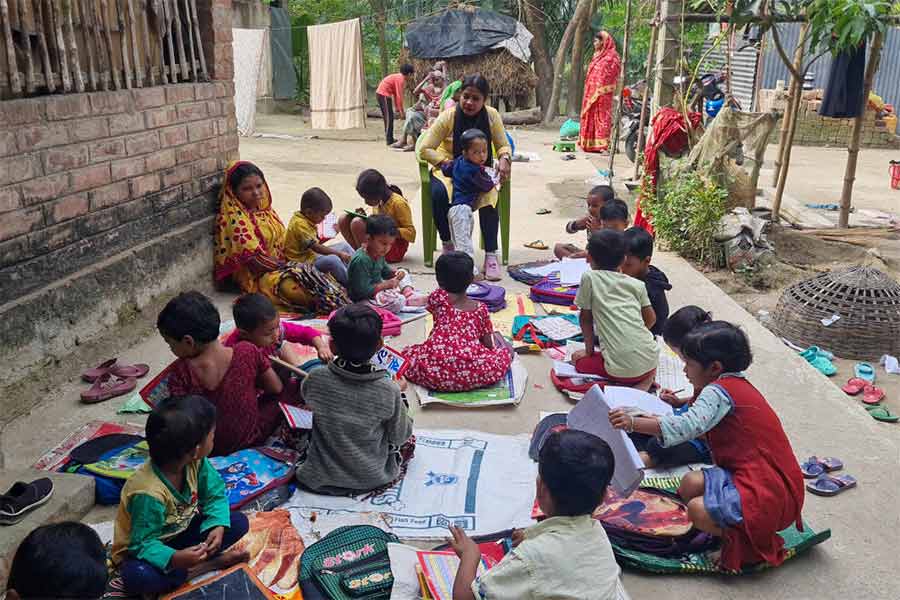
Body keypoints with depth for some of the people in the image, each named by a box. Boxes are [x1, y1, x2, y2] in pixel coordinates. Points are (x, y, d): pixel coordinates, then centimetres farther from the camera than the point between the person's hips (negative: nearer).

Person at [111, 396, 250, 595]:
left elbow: (215, 494, -6)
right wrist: (174, 559, -47)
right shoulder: (149, 493, -36)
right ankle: (210, 564, -20)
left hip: (181, 531, 5)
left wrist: (218, 526, -24)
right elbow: (144, 544, -29)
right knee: (138, 577, -38)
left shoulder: (196, 462, -18)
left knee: (239, 522, -10)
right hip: (141, 548, -5)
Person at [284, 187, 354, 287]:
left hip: (312, 253, 11)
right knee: (333, 260, -34)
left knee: (344, 245, 7)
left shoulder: (305, 219, 8)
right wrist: (339, 253, -25)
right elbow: (315, 247, -25)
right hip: (303, 260, -11)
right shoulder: (300, 224, -23)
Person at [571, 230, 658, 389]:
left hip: (620, 369, -5)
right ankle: (645, 382, 10)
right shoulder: (637, 284, 11)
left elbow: (585, 318, 8)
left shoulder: (589, 278, 1)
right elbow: (651, 319, 15)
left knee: (577, 358, 21)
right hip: (650, 361, 5)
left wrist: (589, 351, 20)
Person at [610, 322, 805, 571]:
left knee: (697, 511, -22)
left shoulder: (718, 392, -15)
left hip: (768, 497, -10)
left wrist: (634, 423, -37)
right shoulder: (738, 385, 15)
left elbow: (688, 427, -33)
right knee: (690, 484, 2)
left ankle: (758, 543, -3)